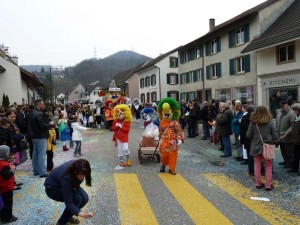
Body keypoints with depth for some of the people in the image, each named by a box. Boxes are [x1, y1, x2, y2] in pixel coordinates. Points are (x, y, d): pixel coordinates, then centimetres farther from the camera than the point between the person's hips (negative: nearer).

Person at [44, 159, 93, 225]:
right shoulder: (66, 177, -40)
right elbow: (68, 203, -37)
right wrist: (81, 214, -50)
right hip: (52, 188, -6)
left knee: (84, 198, -14)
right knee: (77, 199, -26)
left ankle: (68, 216, 11)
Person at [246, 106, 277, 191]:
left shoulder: (253, 122, -9)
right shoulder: (270, 122, -9)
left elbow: (248, 135, -7)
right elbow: (274, 136, -7)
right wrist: (270, 140, 14)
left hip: (256, 147, 1)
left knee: (257, 165, 13)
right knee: (268, 166, 11)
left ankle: (258, 184, 21)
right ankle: (268, 185, 12)